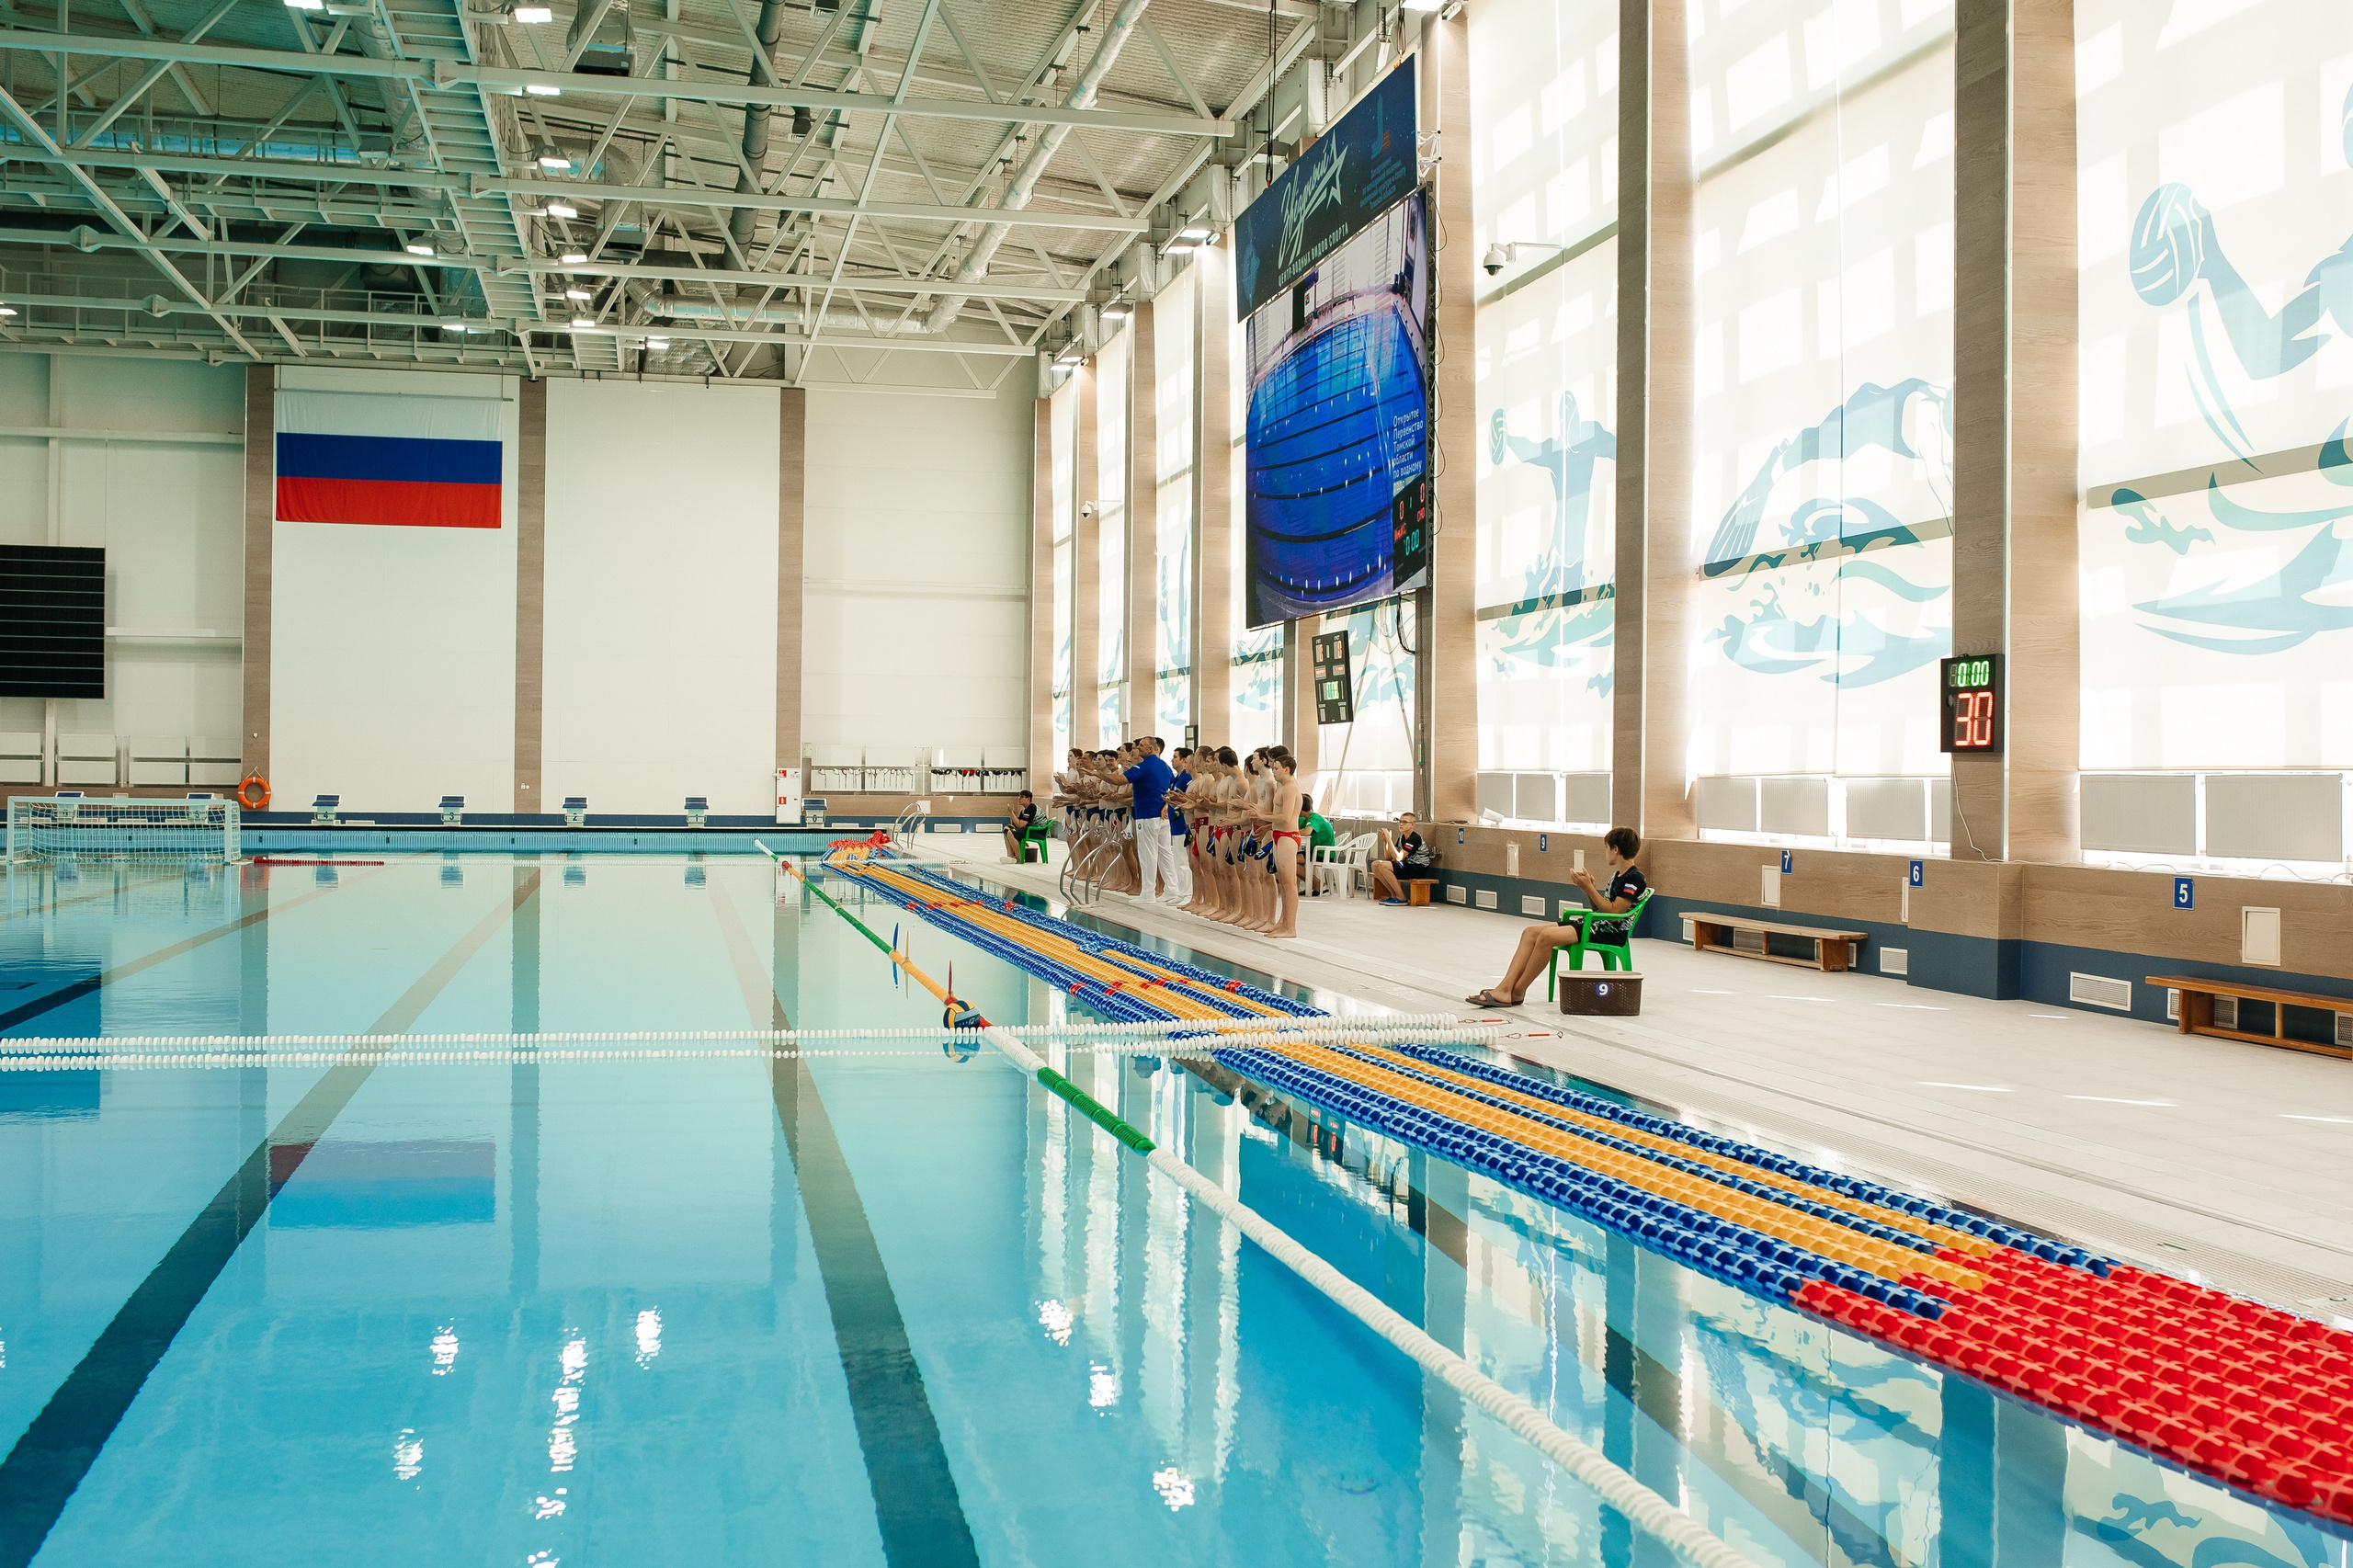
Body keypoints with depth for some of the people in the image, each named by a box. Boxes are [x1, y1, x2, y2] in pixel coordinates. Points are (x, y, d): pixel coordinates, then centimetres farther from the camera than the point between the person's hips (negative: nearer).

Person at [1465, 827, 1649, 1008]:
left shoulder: (1634, 879, -10)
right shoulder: (1617, 876, 20)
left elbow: (1613, 913, -18)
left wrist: (1589, 888, -14)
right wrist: (1588, 887, 4)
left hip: (1611, 932, -10)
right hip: (1595, 924, 10)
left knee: (1547, 936, -28)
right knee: (1531, 932, -5)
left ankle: (1517, 993, -17)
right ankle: (1504, 989, -17)